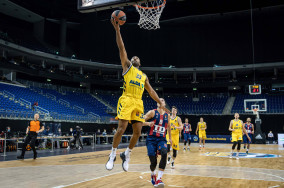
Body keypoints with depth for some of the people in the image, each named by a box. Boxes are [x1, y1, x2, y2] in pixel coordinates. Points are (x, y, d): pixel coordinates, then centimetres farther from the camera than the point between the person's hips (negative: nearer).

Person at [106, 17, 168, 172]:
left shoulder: (144, 76, 27)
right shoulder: (127, 66, 15)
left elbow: (151, 91, 27)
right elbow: (121, 49, 7)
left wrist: (160, 103, 18)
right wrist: (117, 29, 0)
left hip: (138, 103, 5)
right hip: (126, 100, -5)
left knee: (137, 132, 0)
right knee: (121, 129, -12)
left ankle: (126, 155, 17)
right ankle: (112, 155, 3)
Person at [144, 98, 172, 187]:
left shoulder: (167, 115, 9)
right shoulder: (152, 112, -2)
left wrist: (170, 137, 31)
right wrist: (148, 123, -24)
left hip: (162, 139, 2)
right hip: (151, 139, -2)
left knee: (164, 153, -29)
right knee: (153, 161, -6)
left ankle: (159, 179, -26)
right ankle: (153, 175, 31)